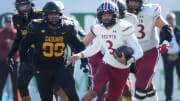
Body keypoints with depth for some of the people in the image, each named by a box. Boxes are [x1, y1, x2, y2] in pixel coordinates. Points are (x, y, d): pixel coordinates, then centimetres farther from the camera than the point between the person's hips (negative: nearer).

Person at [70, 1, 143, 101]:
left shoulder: (123, 28, -18)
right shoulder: (100, 29, 0)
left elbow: (138, 52, -19)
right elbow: (95, 48, 20)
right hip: (106, 65, 2)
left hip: (121, 71, -2)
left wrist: (127, 61, -36)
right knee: (93, 92, -20)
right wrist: (80, 55, 9)